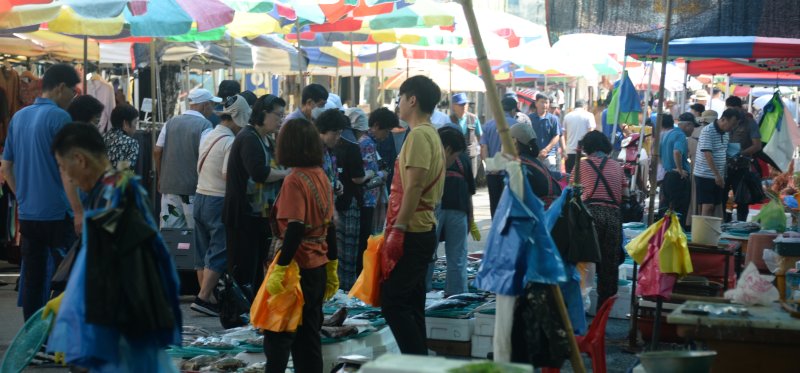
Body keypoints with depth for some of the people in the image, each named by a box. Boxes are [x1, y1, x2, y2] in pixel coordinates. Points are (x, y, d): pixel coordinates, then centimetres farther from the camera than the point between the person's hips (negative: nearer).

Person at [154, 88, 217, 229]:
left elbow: (157, 151, 7)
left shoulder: (171, 123, 8)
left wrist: (161, 177, 18)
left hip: (169, 186, 5)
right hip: (194, 188, -5)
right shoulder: (205, 125, -9)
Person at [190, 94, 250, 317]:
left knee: (203, 252, 12)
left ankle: (207, 296, 19)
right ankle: (204, 298, -8)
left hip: (200, 196, 9)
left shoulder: (208, 137, 13)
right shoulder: (231, 142, -15)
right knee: (219, 253, -4)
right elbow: (229, 175, -20)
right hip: (219, 201, -9)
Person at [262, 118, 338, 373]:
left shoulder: (294, 180, -15)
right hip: (318, 267, 8)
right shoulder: (321, 176, 7)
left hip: (298, 267, -8)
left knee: (277, 336, 1)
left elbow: (295, 229, -23)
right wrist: (332, 268, 19)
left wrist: (280, 269, -24)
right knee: (308, 335, 14)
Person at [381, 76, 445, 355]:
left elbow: (414, 186, -22)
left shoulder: (419, 135, -14)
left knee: (393, 302, -8)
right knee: (410, 303, 12)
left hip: (411, 232, -10)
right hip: (421, 230, 10)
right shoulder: (430, 135, 17)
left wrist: (397, 229, -23)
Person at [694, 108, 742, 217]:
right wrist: (717, 175, -21)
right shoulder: (708, 131, -14)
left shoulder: (726, 133, 11)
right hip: (705, 175, -7)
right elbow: (707, 154, -20)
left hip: (718, 177, 7)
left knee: (713, 206, 7)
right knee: (707, 207, -12)